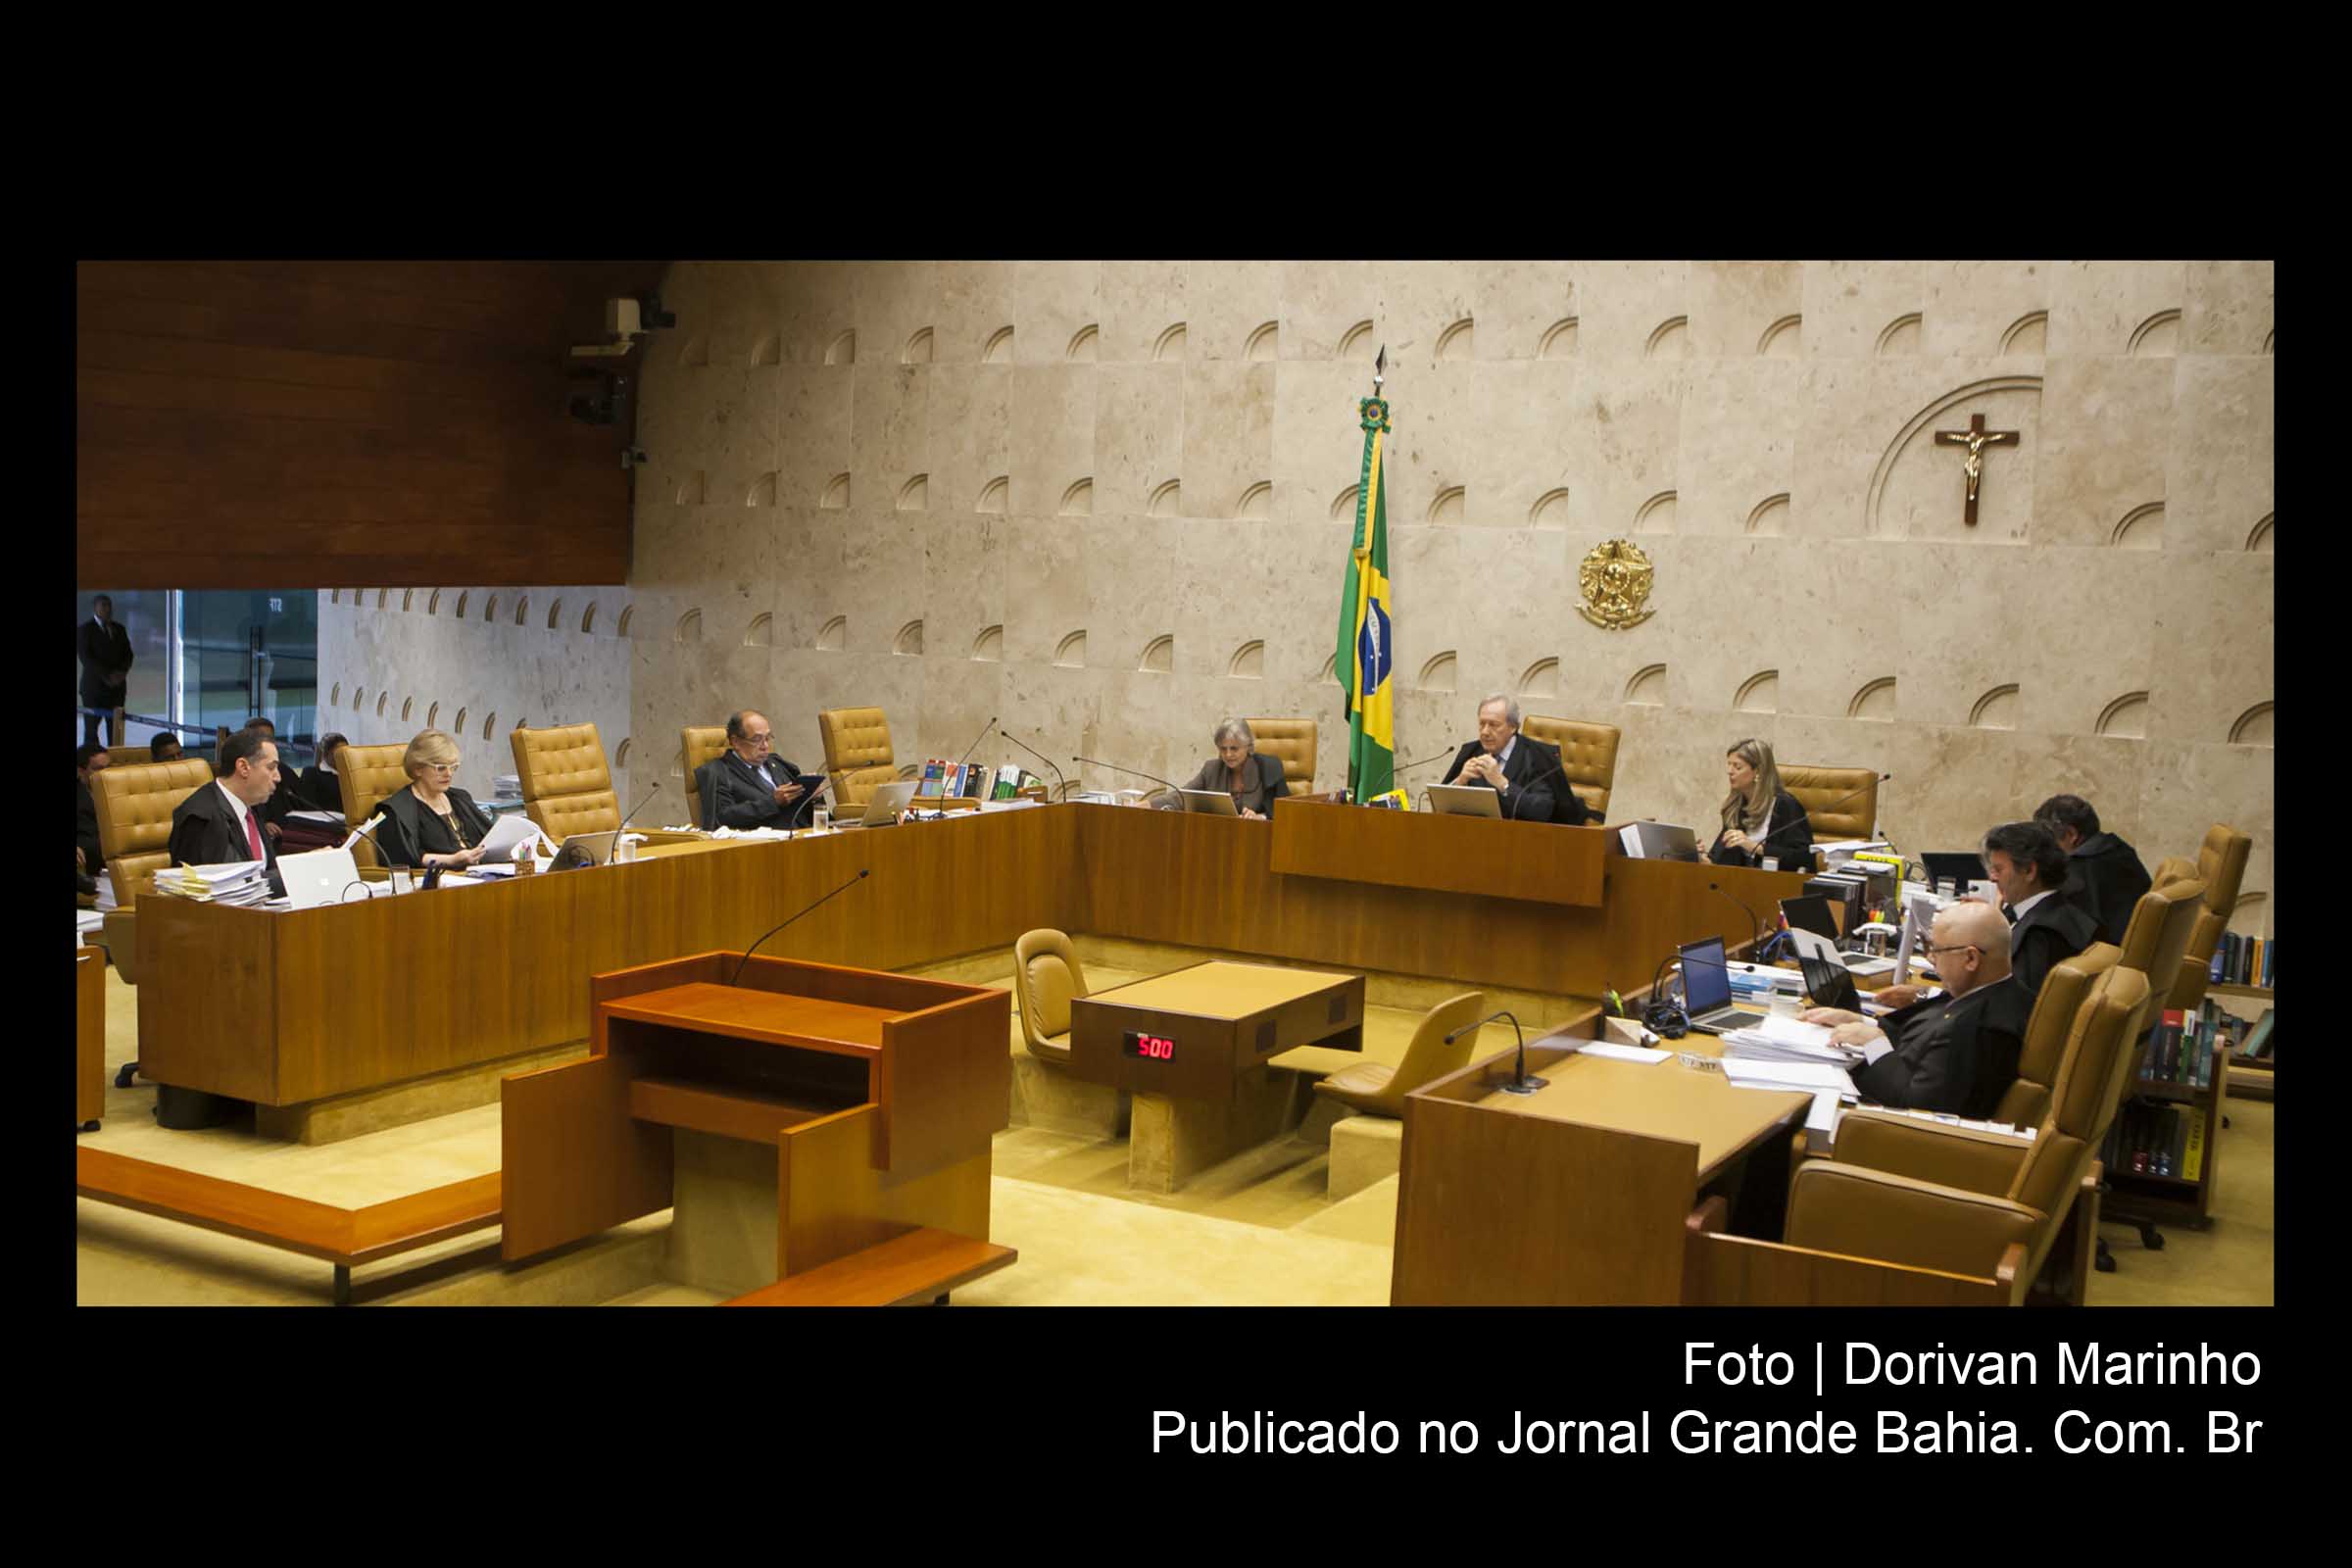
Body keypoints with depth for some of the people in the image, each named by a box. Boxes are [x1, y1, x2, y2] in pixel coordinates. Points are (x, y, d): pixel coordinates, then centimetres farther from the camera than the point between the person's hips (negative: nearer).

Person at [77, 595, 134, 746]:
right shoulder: (85, 629, -2)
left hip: (116, 685, 4)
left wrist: (122, 672, -8)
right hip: (93, 686, -4)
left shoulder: (119, 629, 14)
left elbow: (128, 653, 12)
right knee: (91, 728, -3)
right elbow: (85, 657, -11)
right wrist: (106, 676, -17)